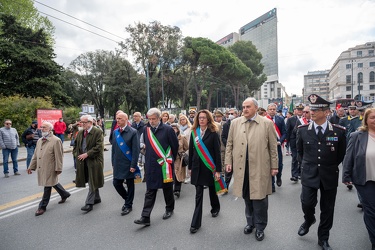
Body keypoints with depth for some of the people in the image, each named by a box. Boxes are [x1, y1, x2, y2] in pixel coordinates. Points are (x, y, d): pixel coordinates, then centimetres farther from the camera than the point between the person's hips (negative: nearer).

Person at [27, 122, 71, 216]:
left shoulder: (56, 140, -13)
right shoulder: (40, 140, 12)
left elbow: (59, 156, -15)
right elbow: (35, 155, 17)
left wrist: (58, 169, -16)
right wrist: (31, 166, 13)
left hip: (50, 168, -8)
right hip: (41, 168, 8)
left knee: (47, 186, 1)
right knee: (53, 183, 18)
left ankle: (42, 206, 14)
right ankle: (65, 194, 38)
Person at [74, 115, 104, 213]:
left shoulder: (98, 132, -10)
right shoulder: (80, 133, 11)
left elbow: (98, 147, -17)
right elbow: (76, 146, 19)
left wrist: (87, 154, -18)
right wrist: (77, 155, 2)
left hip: (94, 161, -6)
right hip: (83, 161, 6)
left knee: (92, 182, -2)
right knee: (92, 182, 16)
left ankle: (89, 203, 3)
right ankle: (97, 198, 31)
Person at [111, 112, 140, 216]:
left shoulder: (133, 132, -10)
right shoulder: (115, 132, 7)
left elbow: (136, 150, -13)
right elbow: (113, 148, 12)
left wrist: (133, 165, -16)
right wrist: (113, 163, 9)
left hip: (128, 164, -5)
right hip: (118, 164, 5)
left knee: (130, 185, 7)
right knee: (116, 183, 7)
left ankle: (128, 205, 25)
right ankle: (127, 199, 32)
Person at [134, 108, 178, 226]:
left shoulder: (167, 129, -11)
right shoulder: (146, 130, 3)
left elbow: (175, 146, -3)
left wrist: (170, 160, 6)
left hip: (165, 165, -3)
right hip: (151, 165, 3)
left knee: (167, 189, 14)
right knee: (150, 192, 5)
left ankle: (169, 209, 35)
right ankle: (145, 217, 8)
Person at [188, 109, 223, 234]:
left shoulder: (213, 133, -7)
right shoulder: (194, 132, 4)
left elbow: (217, 152, -8)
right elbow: (191, 150, 8)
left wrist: (218, 170, -11)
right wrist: (190, 167, 9)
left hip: (209, 166, -2)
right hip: (197, 166, 2)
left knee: (212, 188, 18)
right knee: (198, 194, 3)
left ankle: (215, 207, 48)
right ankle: (196, 223, 9)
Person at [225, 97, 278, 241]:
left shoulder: (267, 123, -1)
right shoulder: (235, 123, 5)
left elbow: (273, 147, 1)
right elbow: (229, 144, 9)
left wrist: (274, 166, 0)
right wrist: (228, 162, 3)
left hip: (260, 167, -2)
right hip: (241, 166, 3)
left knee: (259, 197, 6)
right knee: (247, 197, 15)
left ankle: (260, 227, 26)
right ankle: (250, 222, 35)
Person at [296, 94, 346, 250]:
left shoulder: (338, 131, -8)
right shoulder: (302, 130, -5)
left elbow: (341, 154, 7)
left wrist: (331, 166, 11)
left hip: (329, 176, 0)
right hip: (309, 174, 0)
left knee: (327, 209, 10)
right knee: (307, 203, -5)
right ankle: (309, 220, 31)